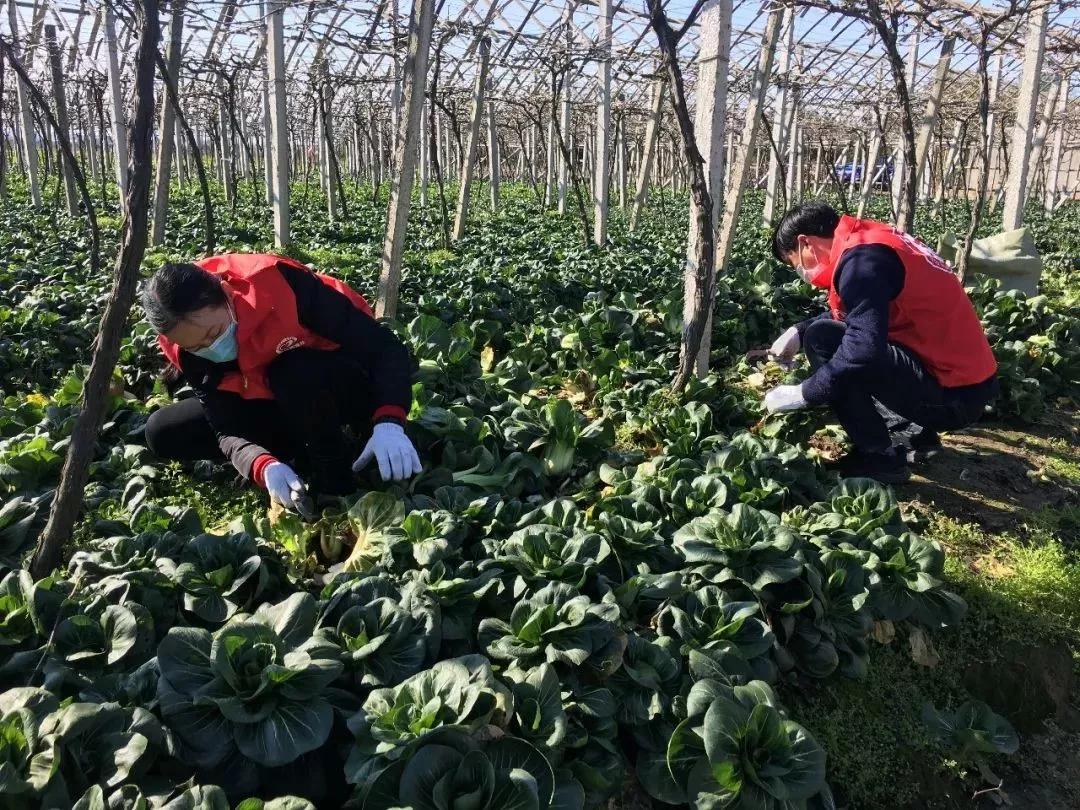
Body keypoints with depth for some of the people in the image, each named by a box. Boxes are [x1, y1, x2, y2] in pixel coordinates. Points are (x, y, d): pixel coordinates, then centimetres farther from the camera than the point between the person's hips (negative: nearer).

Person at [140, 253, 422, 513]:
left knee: (294, 372, -38)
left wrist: (389, 423, -46)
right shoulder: (187, 347, -15)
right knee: (162, 433, -5)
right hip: (280, 407, 6)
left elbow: (387, 347, -30)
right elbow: (228, 431, -17)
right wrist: (266, 467, -39)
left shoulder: (278, 283, -30)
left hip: (351, 387, -5)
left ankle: (339, 494, -20)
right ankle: (307, 454, -4)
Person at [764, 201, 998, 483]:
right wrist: (798, 331, 11)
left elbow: (865, 348, -29)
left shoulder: (861, 258, -19)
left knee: (822, 340, -16)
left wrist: (803, 394, -19)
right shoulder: (869, 241, 10)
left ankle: (881, 459, -6)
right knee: (839, 335, 21)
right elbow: (848, 314, 25)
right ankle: (916, 434, 17)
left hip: (952, 395, -10)